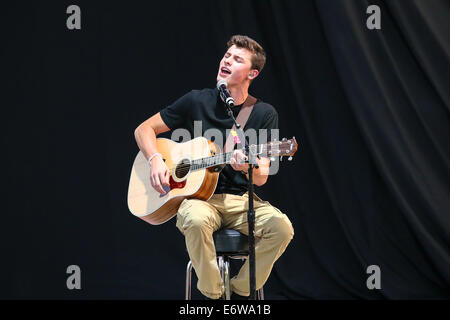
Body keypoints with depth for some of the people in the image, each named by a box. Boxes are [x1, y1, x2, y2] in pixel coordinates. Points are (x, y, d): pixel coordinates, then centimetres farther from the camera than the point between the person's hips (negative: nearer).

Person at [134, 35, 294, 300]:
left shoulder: (264, 114, 2)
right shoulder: (197, 102, 3)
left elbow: (262, 178, -2)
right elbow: (144, 129, 10)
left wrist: (248, 168, -26)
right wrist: (156, 160, -10)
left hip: (242, 199, 1)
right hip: (199, 197, -1)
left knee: (281, 227, -28)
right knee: (196, 220, -37)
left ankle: (240, 291, -6)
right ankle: (213, 294, -15)